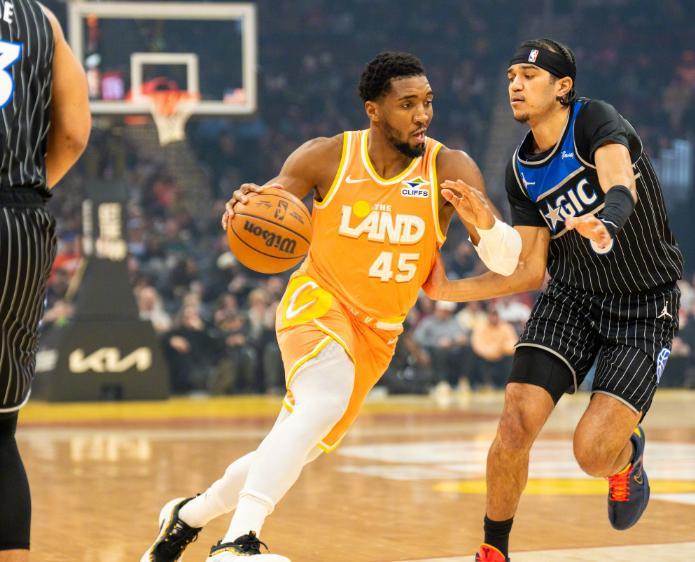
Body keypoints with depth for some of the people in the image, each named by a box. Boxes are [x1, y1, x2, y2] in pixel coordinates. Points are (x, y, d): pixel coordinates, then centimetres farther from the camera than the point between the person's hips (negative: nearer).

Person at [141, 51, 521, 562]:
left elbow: (506, 260, -19)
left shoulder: (450, 170, -13)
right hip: (319, 302, -3)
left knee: (300, 447, 11)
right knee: (324, 403, -34)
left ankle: (190, 515, 36)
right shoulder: (328, 158, -11)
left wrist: (485, 223, -42)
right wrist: (245, 208, -26)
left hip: (379, 331, 4)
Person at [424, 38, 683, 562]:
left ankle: (628, 457, 23)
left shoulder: (595, 122, -17)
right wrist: (450, 290, -3)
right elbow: (530, 270, 5)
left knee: (593, 451, -16)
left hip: (644, 306, -5)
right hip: (570, 297, 5)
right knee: (516, 426, -12)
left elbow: (622, 187, -39)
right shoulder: (521, 170, 1)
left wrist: (603, 223, -61)